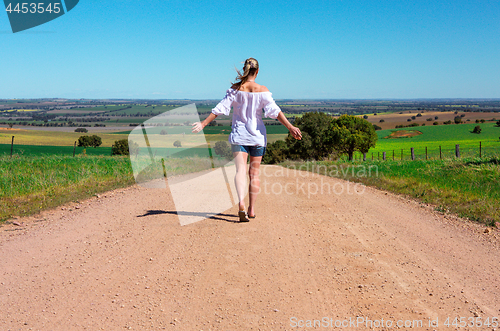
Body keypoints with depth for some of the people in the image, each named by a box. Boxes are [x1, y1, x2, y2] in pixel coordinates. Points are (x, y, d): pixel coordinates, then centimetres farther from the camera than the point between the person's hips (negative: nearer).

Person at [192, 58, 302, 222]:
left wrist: (203, 123, -1)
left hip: (238, 135, 0)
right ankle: (252, 209, 18)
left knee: (240, 170, -7)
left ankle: (241, 202, -33)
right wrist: (290, 127, -13)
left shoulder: (235, 89, -1)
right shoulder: (262, 90, -4)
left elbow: (220, 108, -5)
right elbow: (275, 111, -12)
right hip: (257, 135, 0)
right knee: (254, 172, 11)